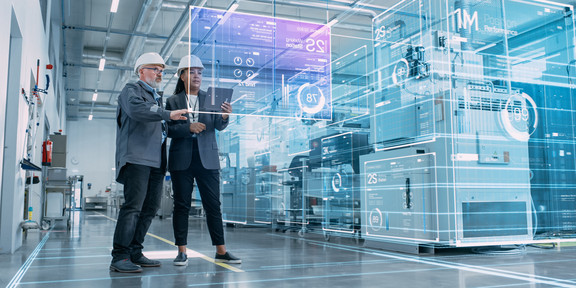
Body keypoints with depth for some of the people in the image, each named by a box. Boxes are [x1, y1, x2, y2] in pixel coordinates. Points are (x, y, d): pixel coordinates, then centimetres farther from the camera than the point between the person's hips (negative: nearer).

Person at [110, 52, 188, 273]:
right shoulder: (131, 90, 4)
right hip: (137, 159, -8)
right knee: (133, 206, -14)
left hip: (156, 162, 8)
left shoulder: (157, 98, 30)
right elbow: (137, 109, -19)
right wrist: (168, 114, -25)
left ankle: (135, 253, 12)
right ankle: (119, 257, -11)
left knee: (150, 208, 5)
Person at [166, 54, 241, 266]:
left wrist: (224, 116, -24)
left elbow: (218, 126, -2)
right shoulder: (173, 102, 6)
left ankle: (221, 251, 7)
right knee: (181, 206, 3)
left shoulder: (211, 99, 8)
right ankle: (182, 252, 11)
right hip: (181, 160, -1)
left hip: (207, 159, 1)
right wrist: (188, 127, -19)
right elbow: (168, 129, -3)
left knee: (213, 205, 2)